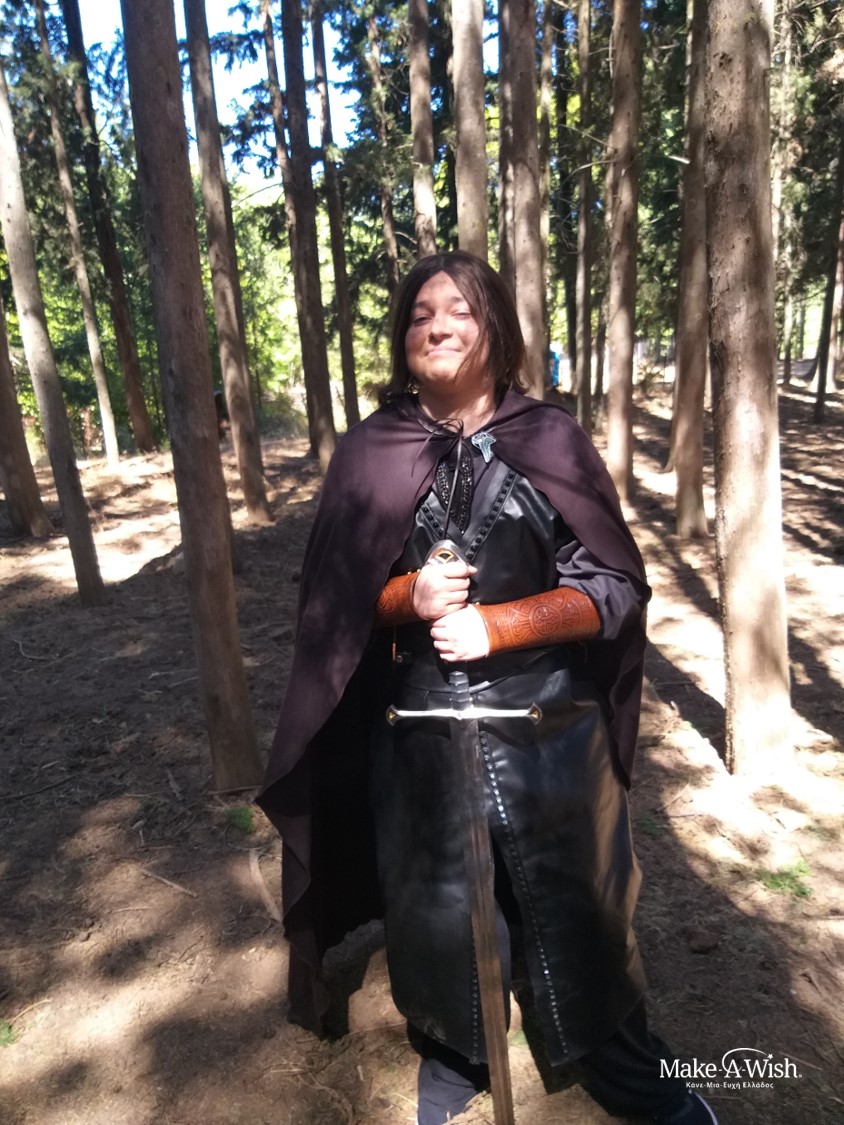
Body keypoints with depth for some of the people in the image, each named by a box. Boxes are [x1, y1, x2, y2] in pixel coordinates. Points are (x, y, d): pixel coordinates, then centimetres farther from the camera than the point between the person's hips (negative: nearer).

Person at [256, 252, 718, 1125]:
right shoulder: (369, 453, -1)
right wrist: (409, 597, -18)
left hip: (551, 728, 0)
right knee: (436, 906, 19)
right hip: (419, 733, 1)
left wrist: (494, 623, -19)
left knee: (577, 902, 17)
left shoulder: (551, 439, -5)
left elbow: (616, 586, -6)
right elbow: (332, 597, 2)